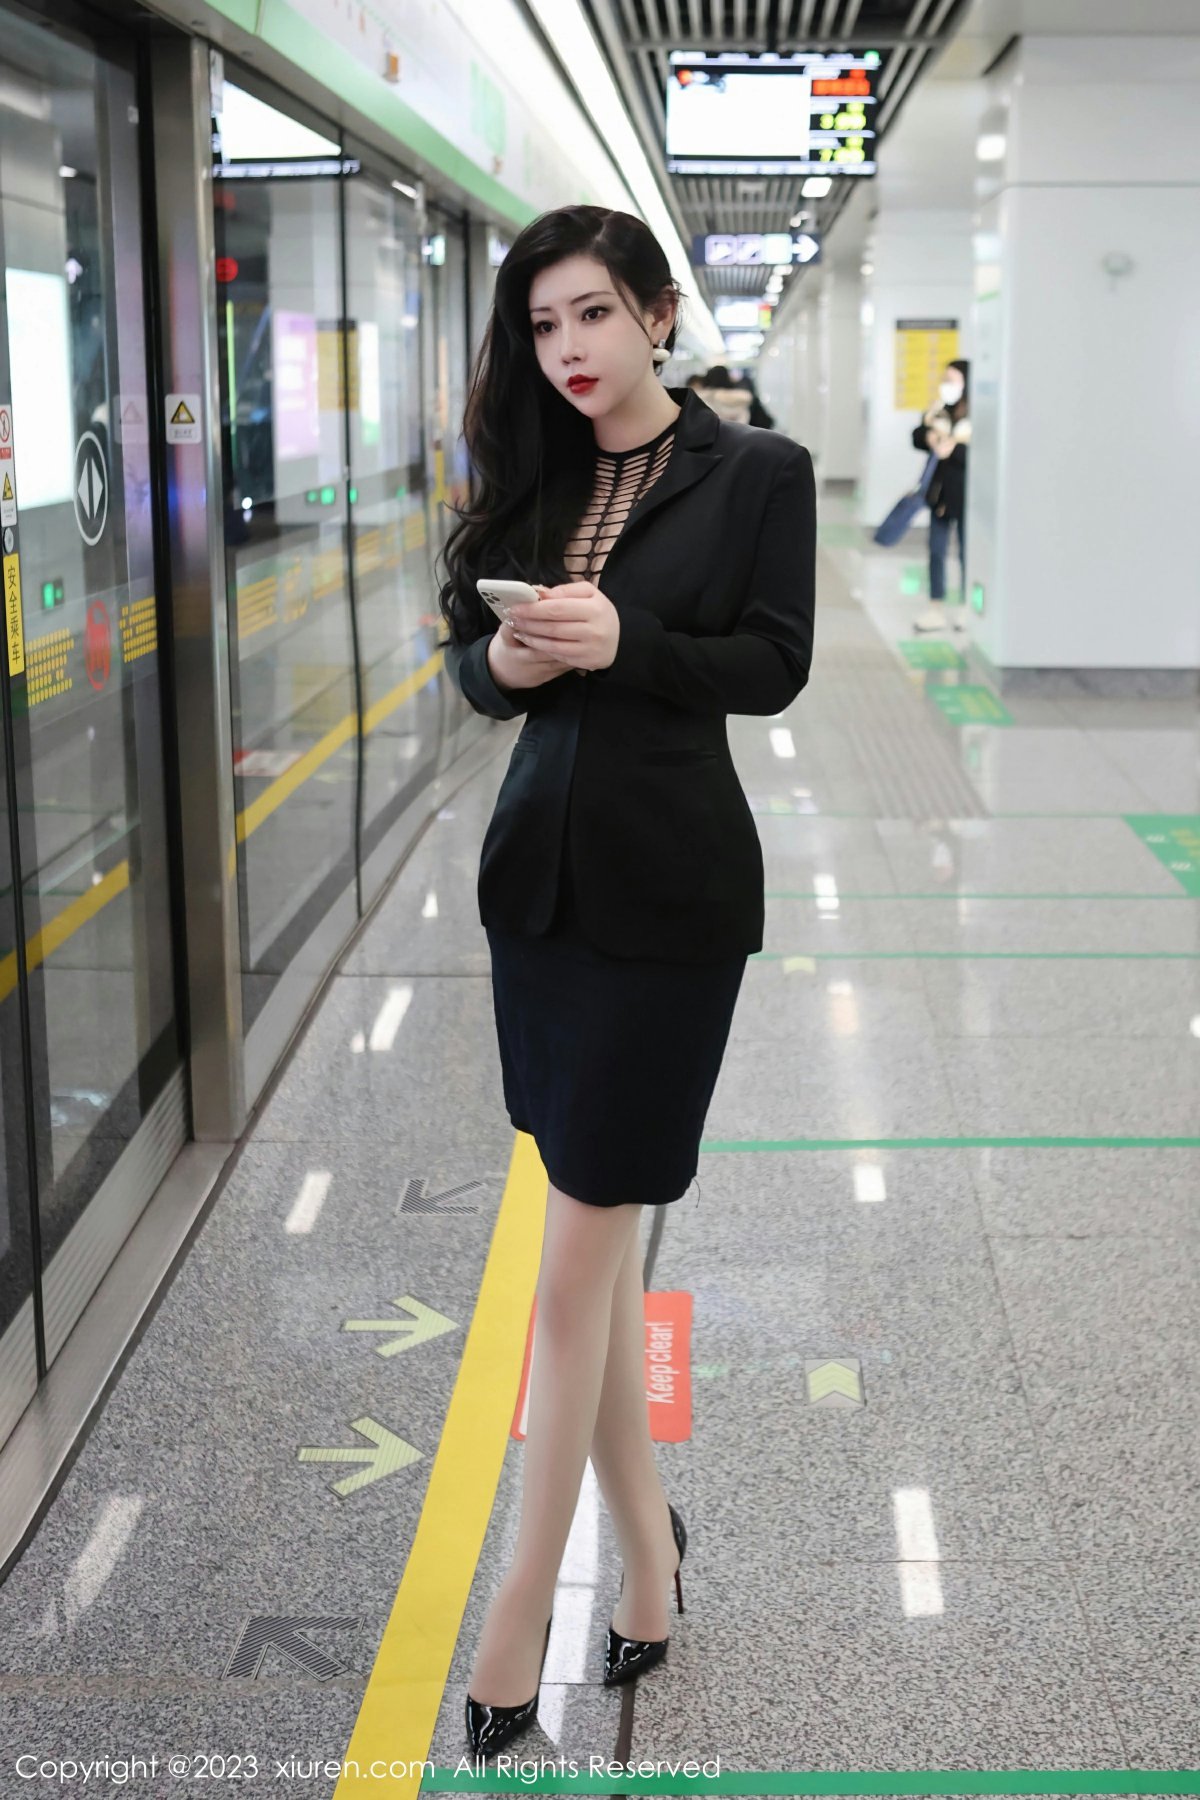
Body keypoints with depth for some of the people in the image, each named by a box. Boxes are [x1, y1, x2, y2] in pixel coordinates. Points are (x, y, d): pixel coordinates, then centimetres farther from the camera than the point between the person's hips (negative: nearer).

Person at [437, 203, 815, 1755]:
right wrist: (508, 659, -13)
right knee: (599, 1233, 12)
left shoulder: (756, 473, -3)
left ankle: (525, 1601, 10)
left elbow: (775, 665, -8)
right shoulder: (529, 477, 10)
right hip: (540, 869, 5)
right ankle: (644, 1534, 28)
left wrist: (622, 644, -22)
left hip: (668, 887, -5)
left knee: (584, 1253, -2)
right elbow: (471, 661, 10)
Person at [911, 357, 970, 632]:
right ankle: (936, 608, 16)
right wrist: (929, 437, -15)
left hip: (966, 494, -6)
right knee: (936, 550, 8)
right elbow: (917, 437, 5)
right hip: (939, 490, 6)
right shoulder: (938, 411, 6)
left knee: (967, 552, 6)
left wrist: (954, 448, -24)